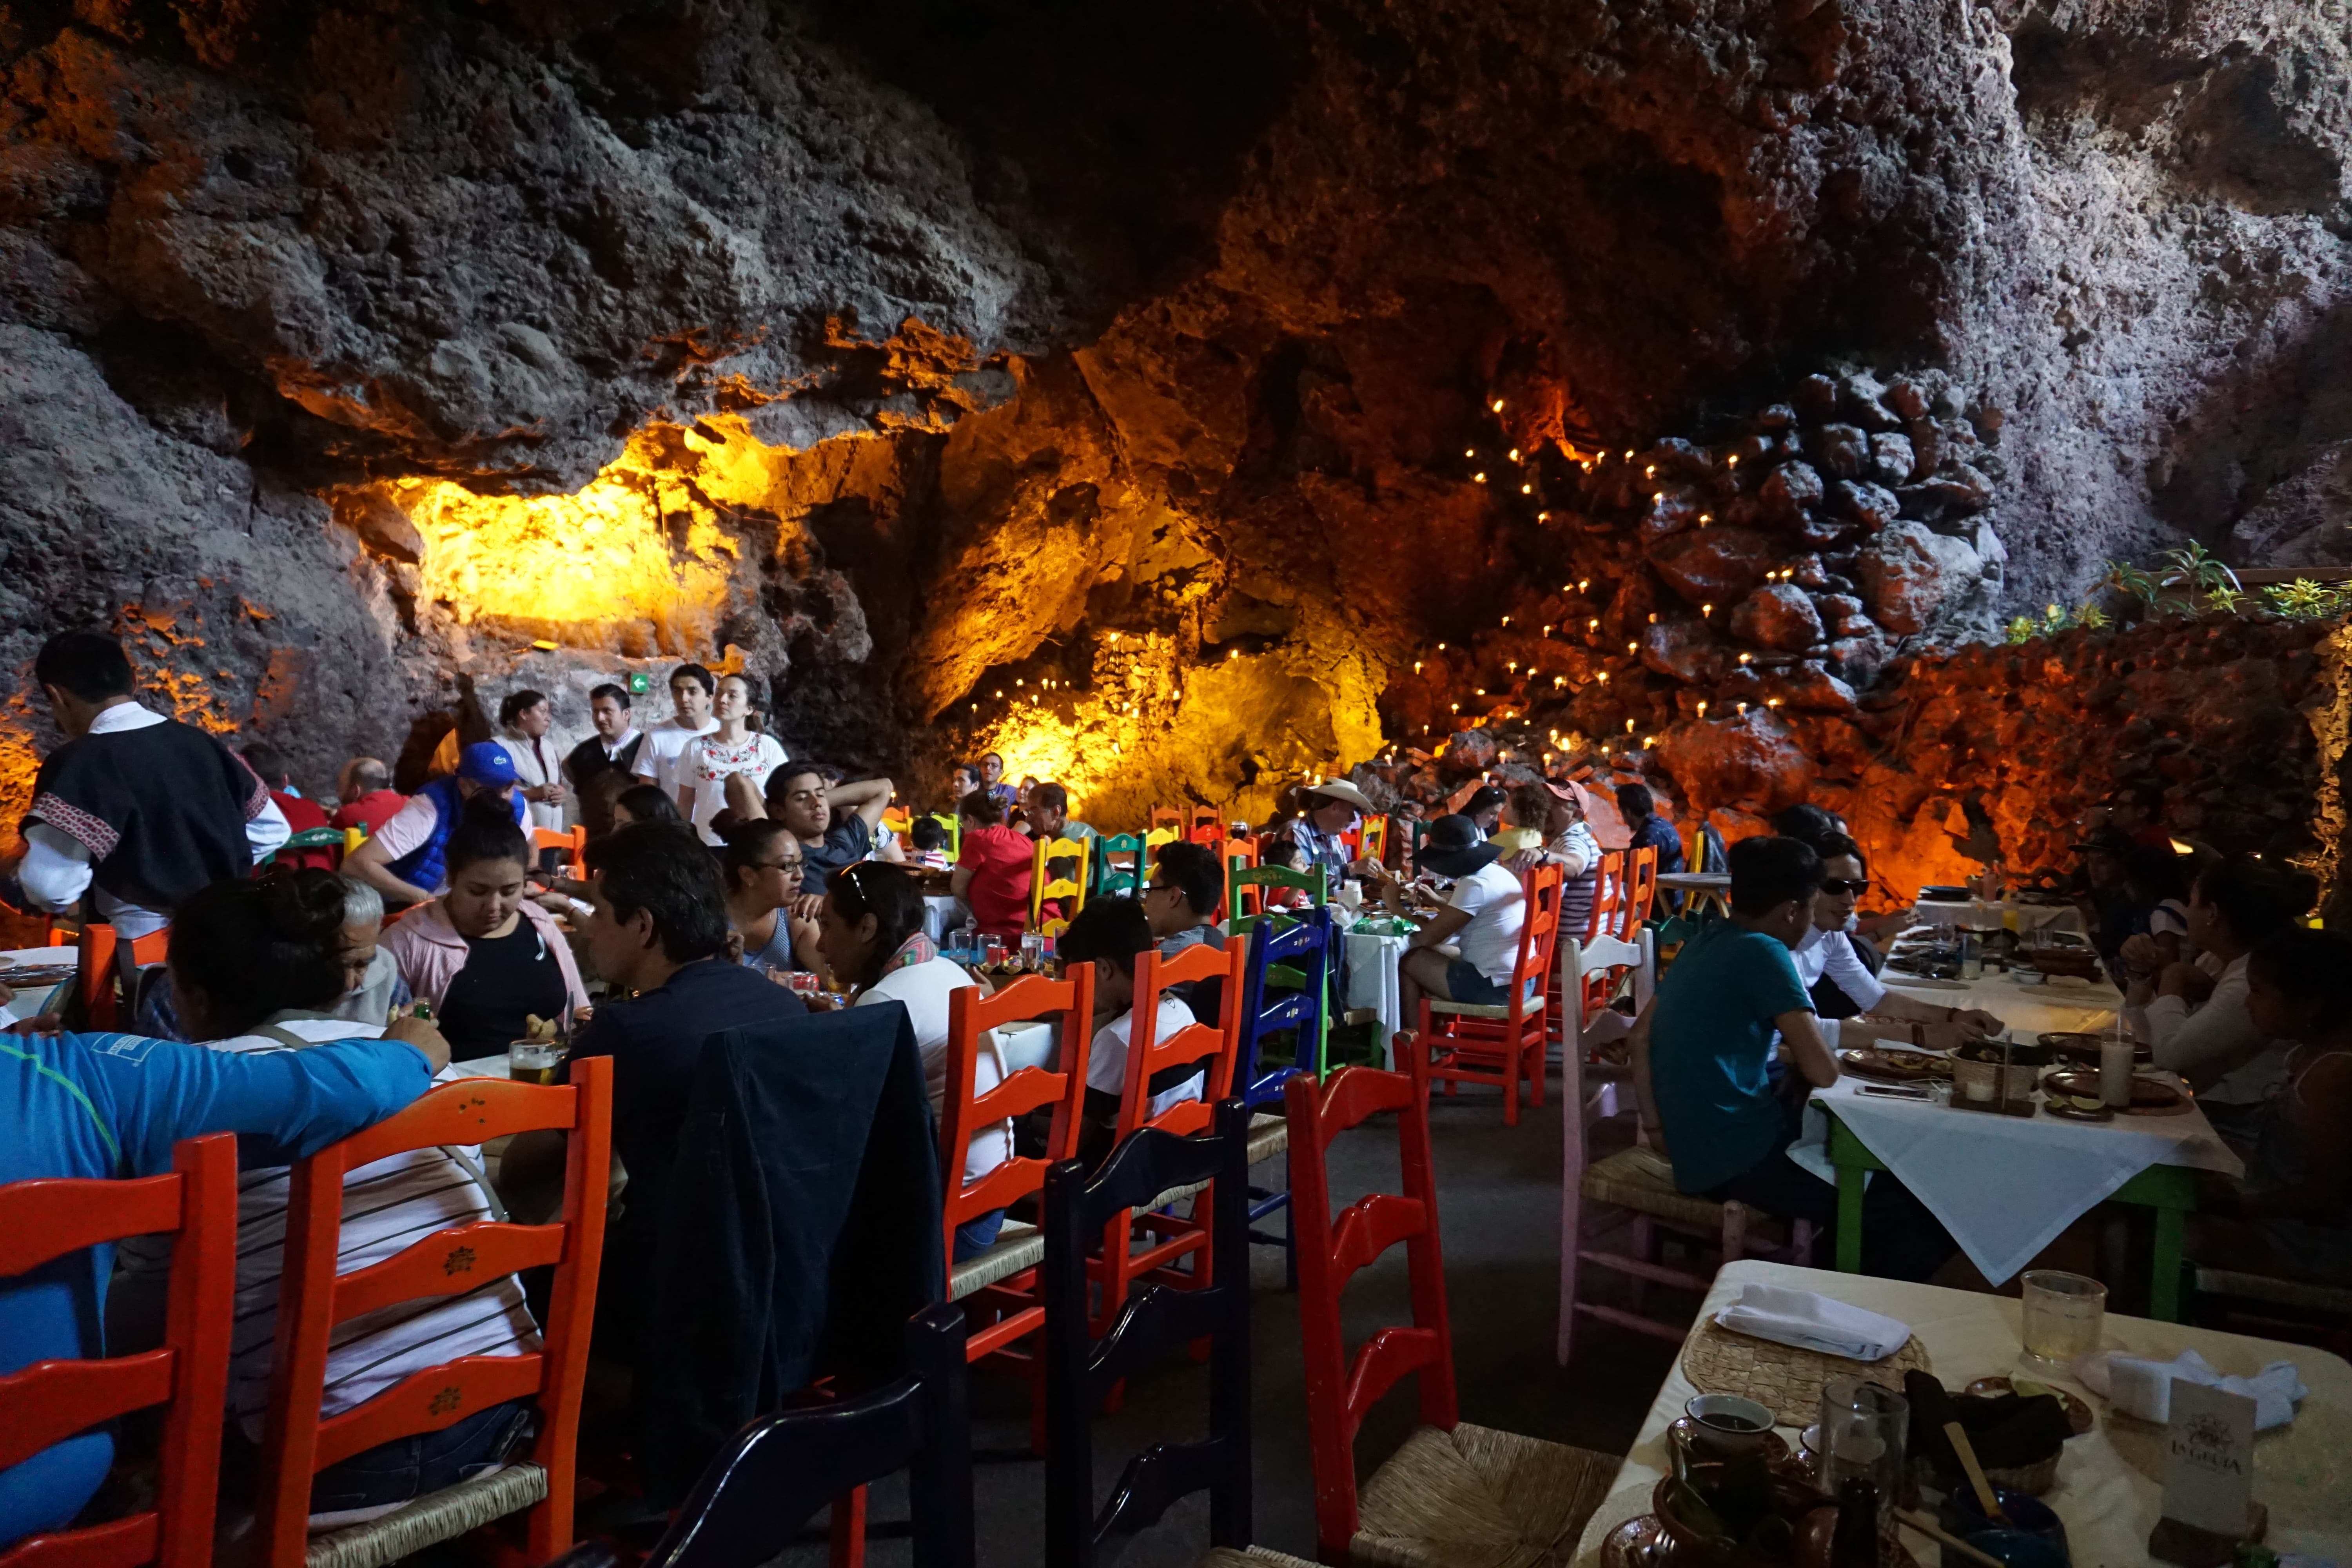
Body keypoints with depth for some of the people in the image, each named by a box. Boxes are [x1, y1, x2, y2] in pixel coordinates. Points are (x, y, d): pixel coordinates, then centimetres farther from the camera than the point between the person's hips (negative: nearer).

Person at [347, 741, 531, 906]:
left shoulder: (516, 806, -15)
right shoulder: (434, 808, -29)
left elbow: (529, 846, 8)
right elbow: (357, 864, -32)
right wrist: (426, 899, -35)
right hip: (405, 907, -3)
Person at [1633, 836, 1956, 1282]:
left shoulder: (1705, 941, 9)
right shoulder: (1763, 952, -15)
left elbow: (1642, 1033, 15)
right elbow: (1823, 1072, -18)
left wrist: (1656, 1126, 14)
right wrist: (1796, 1061, 4)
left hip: (1700, 1147, 9)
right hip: (1740, 1159, -9)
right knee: (1919, 1210, -2)